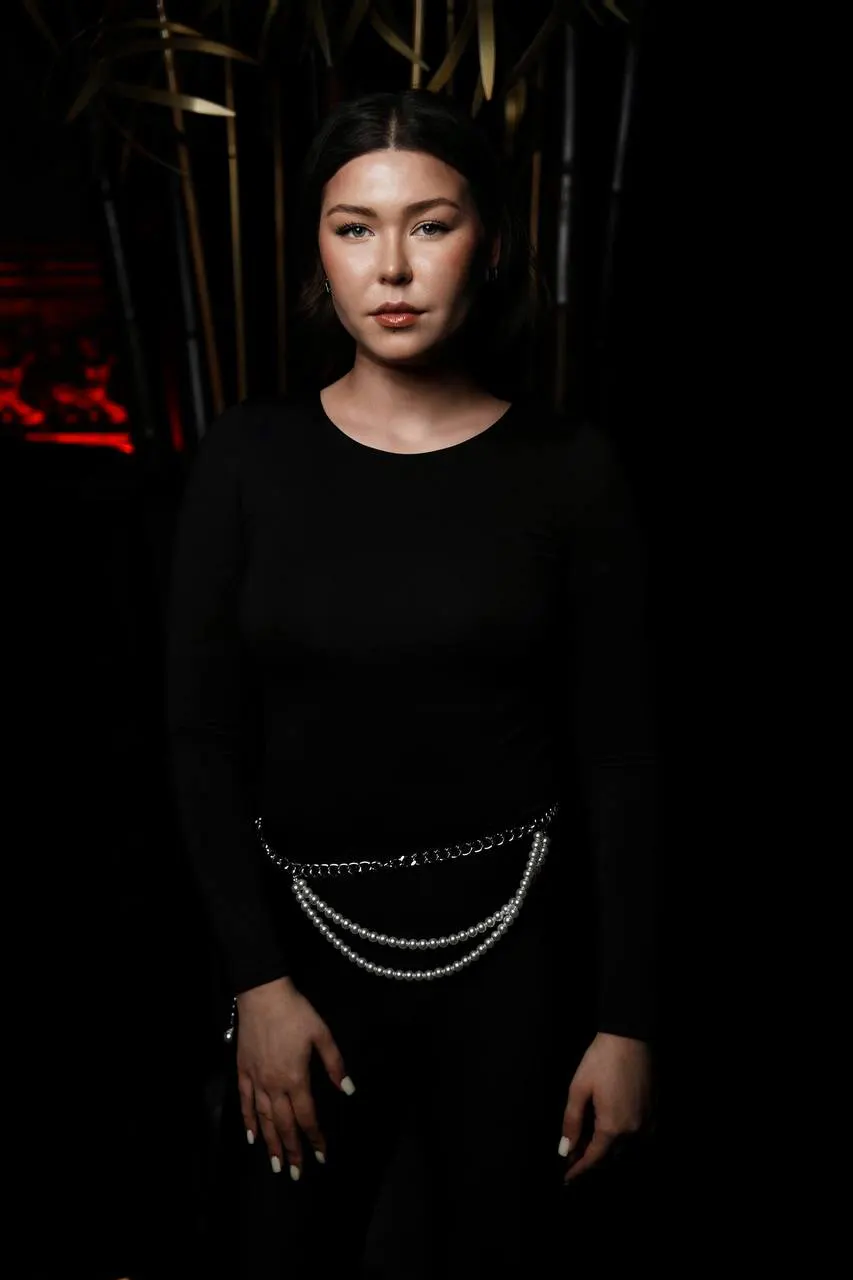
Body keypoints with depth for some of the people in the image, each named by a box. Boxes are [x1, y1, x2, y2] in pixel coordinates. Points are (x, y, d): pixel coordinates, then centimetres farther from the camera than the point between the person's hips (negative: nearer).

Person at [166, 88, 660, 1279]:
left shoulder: (569, 467, -6)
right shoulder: (250, 455, -3)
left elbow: (619, 755, -4)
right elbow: (204, 735, -1)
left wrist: (626, 1019, -4)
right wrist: (258, 981, -6)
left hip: (513, 935, -1)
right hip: (306, 929, 1)